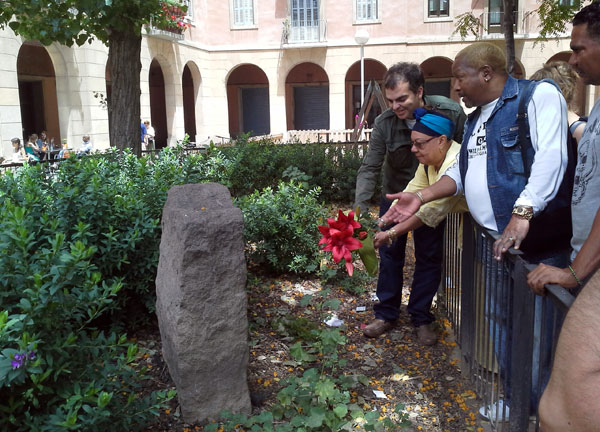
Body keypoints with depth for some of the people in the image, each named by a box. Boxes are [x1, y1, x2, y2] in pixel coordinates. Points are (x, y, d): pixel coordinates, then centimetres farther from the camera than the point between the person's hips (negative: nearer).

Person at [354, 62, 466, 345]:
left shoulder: (451, 113, -23)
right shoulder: (384, 123, -21)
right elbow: (369, 168, -19)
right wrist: (359, 208, -31)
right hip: (395, 195, 1)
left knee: (429, 257, 5)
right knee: (389, 253, 6)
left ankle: (421, 318, 22)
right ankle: (386, 314, 22)